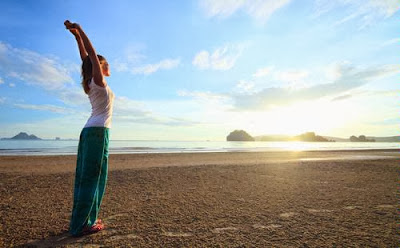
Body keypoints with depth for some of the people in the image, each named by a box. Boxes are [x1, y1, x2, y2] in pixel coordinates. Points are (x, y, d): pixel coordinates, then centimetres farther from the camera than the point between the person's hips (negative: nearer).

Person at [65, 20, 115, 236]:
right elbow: (91, 54, -11)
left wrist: (77, 36, 23)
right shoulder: (99, 81, -4)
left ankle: (86, 218, 19)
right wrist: (79, 31, -5)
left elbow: (85, 56, 23)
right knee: (92, 176, -6)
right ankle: (82, 224, -1)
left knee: (86, 176, 10)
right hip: (98, 132, -9)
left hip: (89, 131, 9)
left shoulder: (91, 83, 17)